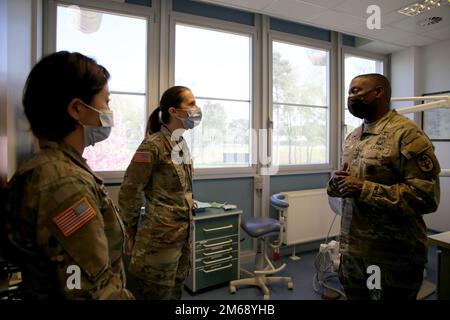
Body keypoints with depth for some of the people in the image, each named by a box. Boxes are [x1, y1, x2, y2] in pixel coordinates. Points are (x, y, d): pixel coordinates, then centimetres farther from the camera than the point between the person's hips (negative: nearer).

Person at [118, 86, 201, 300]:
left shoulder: (182, 143, 6)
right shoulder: (153, 145, -18)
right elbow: (129, 193, -14)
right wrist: (132, 233, -5)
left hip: (183, 233, 8)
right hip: (160, 235, -7)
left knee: (176, 291, 21)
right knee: (159, 294, 10)